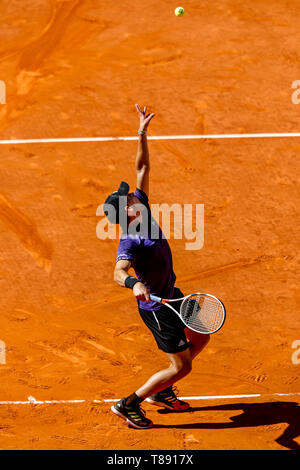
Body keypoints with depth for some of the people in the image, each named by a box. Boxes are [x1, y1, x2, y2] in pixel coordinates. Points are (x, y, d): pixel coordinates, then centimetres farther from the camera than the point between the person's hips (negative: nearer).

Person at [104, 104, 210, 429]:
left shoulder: (143, 212, -6)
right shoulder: (130, 242, -30)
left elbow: (142, 168, -2)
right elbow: (118, 272, -47)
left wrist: (143, 133, -8)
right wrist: (134, 283, -67)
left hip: (171, 296, 9)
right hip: (156, 307, -9)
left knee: (200, 338, 23)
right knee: (181, 366, -2)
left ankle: (160, 391, 32)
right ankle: (128, 404, 9)